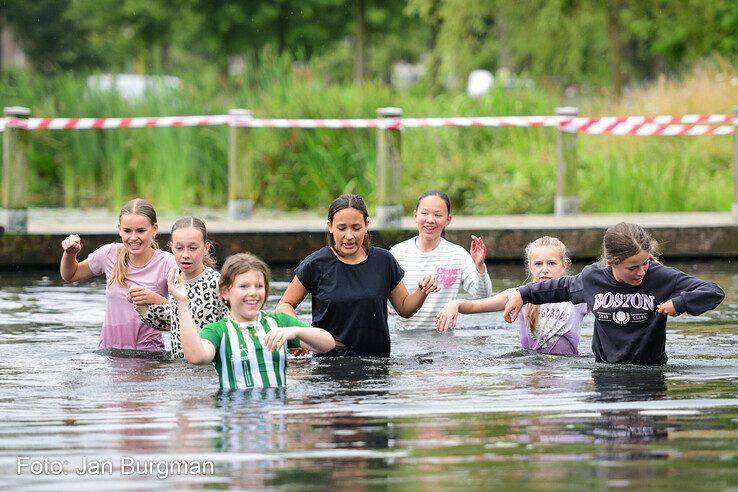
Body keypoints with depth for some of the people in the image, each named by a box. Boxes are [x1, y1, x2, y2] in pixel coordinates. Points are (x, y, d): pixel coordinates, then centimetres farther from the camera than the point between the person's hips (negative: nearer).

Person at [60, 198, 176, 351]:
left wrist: (155, 299, -26)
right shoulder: (110, 254, 3)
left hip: (147, 352, -3)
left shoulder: (167, 263, -7)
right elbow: (70, 275, 21)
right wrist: (70, 254, 1)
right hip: (108, 349, 4)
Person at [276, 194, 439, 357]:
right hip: (329, 356, -2)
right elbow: (285, 305, 8)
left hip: (376, 359, 2)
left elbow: (404, 308, 17)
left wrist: (422, 292, -3)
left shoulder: (383, 261, 6)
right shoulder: (316, 264, 0)